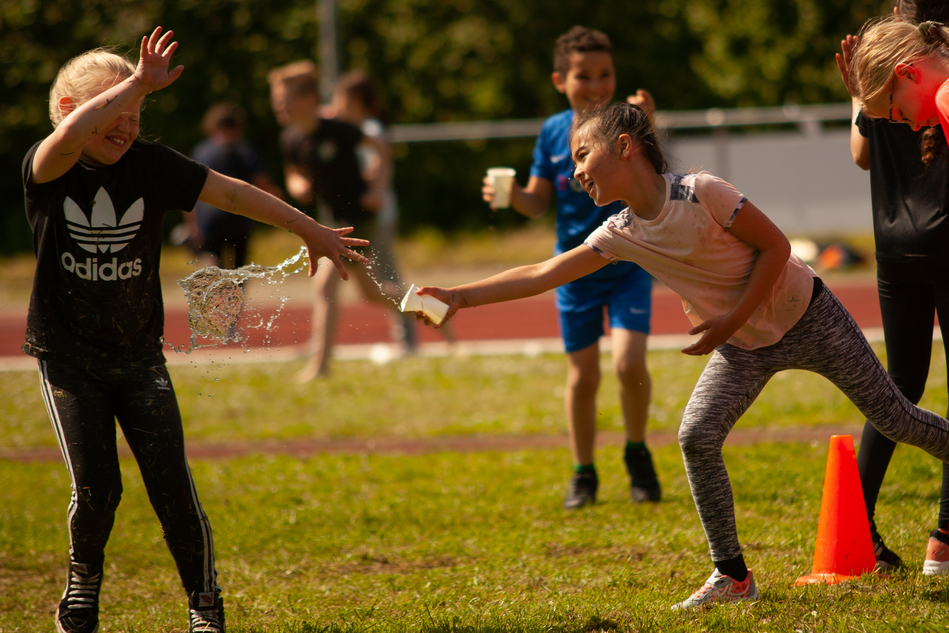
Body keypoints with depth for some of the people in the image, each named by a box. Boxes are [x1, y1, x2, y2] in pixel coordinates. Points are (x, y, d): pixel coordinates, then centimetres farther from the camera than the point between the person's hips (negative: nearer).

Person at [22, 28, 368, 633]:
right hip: (68, 357, -2)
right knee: (96, 488, -10)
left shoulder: (149, 165, -4)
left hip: (140, 356, 2)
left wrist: (309, 229, 5)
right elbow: (70, 135, -36)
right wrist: (138, 83, -36)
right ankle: (84, 582, 18)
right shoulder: (47, 169, -12)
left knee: (172, 487, -8)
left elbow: (232, 193, 2)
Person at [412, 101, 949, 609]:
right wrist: (461, 297, -18)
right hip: (745, 347, 5)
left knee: (892, 418, 3)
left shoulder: (700, 193, -25)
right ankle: (732, 576, -7)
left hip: (805, 314, -5)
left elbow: (775, 246, -19)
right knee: (697, 438, -14)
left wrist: (730, 322, -22)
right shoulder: (622, 236, -8)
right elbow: (543, 275, -10)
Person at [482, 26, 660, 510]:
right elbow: (539, 202, 7)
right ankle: (583, 473, 23)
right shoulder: (554, 132, 0)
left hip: (628, 265, -3)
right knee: (582, 376, 6)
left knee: (629, 363, -18)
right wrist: (513, 196, -15)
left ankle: (637, 452, 7)